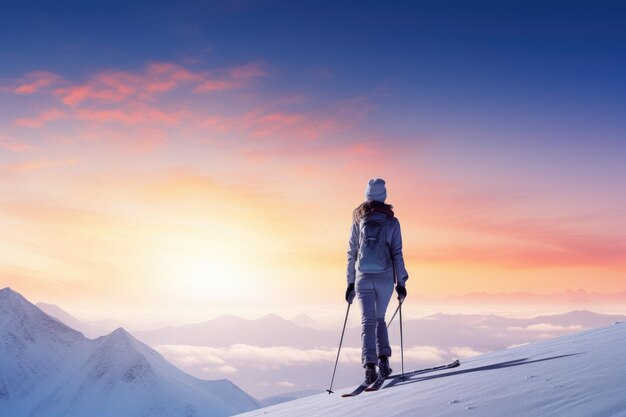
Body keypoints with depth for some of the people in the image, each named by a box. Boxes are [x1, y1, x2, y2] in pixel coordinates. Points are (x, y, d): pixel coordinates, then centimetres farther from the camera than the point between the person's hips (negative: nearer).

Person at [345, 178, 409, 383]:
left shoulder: (358, 220, 5)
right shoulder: (391, 221, 1)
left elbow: (351, 253, 5)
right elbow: (397, 254, -1)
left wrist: (350, 283, 11)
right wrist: (401, 283, 3)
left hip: (363, 277, 0)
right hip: (385, 277, 0)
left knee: (368, 321, 1)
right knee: (380, 319, 18)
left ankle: (370, 364, -14)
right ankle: (383, 359, 6)